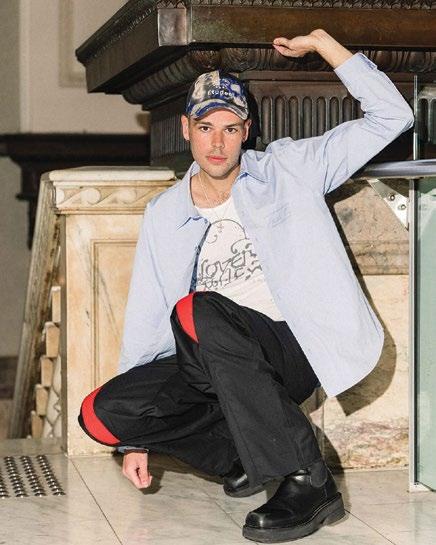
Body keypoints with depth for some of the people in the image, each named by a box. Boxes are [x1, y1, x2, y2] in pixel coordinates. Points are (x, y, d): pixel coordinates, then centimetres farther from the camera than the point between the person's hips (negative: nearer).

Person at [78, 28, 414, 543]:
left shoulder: (287, 169, 2)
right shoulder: (164, 215, 9)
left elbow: (390, 117, -2)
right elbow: (145, 321, 9)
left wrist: (321, 42, -8)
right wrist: (135, 435, 6)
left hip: (294, 352, -4)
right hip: (212, 368, 4)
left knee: (196, 311, -35)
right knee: (100, 413, -19)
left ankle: (306, 477, -29)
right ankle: (244, 450, 1)